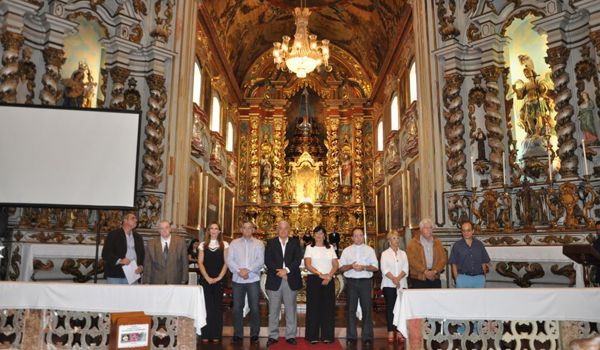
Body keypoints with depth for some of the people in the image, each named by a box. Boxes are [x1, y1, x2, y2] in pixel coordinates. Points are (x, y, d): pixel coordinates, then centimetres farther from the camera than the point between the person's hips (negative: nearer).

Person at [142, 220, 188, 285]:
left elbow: (185, 263, 2)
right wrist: (147, 283, 2)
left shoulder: (180, 242, 0)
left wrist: (184, 281, 0)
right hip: (156, 283, 0)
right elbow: (147, 266, 5)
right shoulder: (151, 244, 2)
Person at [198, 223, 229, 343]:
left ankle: (216, 335, 9)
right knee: (206, 306, 0)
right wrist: (207, 278, -9)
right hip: (205, 280, 1)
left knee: (217, 307, 2)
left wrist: (219, 278, -9)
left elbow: (226, 263, 1)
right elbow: (200, 263, 2)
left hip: (219, 280, -1)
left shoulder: (224, 245, 6)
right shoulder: (203, 245, 8)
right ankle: (206, 334, 8)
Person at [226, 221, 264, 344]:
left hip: (253, 279, -1)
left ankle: (254, 334, 15)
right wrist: (239, 271, -13)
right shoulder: (234, 243, 8)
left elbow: (260, 261, -4)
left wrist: (247, 270, -14)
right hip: (237, 280, 1)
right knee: (237, 308, 5)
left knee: (254, 308, 2)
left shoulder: (258, 244, 5)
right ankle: (237, 334, 17)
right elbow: (229, 260, 0)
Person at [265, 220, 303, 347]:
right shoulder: (271, 243, 7)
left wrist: (286, 270, -14)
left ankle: (290, 336, 14)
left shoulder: (295, 243, 8)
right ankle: (273, 336, 14)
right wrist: (279, 271, -14)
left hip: (291, 281, 1)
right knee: (273, 310, 5)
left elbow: (298, 260, -2)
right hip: (275, 280, 0)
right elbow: (267, 260, -2)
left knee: (291, 309, 5)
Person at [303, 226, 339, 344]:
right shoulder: (309, 248, 4)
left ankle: (327, 335, 9)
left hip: (328, 280, 2)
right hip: (313, 279, -2)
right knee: (314, 307, -1)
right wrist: (320, 274, -19)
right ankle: (313, 336, 6)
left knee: (328, 307, 2)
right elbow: (307, 265, -7)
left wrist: (329, 276, -11)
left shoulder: (330, 247, 11)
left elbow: (336, 265, 5)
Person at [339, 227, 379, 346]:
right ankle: (351, 336, 13)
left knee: (367, 309, 1)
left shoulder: (370, 250, 7)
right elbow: (341, 267, 5)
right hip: (351, 282, 1)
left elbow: (375, 267, 2)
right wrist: (350, 266, -13)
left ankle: (367, 337, 10)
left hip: (365, 282, -1)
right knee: (351, 310, 5)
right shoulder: (346, 250, 9)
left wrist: (364, 267, -14)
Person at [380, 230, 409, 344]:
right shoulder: (385, 253, 5)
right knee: (390, 307, -3)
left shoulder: (403, 254, 12)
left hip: (402, 284, 2)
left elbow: (405, 269, 2)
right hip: (389, 284, -2)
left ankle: (399, 332, 5)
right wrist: (393, 278, -19)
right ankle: (390, 332, 1)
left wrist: (398, 278, -14)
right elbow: (384, 269, -6)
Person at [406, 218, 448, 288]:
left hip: (435, 279, 3)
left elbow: (443, 258, 7)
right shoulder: (414, 243, 3)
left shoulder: (437, 243, 15)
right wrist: (425, 271, -13)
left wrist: (435, 271, -8)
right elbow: (412, 260, -7)